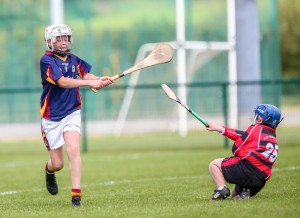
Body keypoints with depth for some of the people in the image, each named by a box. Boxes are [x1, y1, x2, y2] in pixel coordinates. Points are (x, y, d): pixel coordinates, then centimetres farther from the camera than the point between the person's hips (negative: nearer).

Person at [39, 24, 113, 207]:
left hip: (72, 113, 3)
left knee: (73, 149, -21)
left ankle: (76, 195, -21)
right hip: (51, 117, -3)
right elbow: (63, 82, -25)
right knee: (58, 164, 2)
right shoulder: (47, 61, -13)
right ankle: (49, 171, 41)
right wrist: (90, 83, -33)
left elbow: (85, 74, 16)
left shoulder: (73, 59, 5)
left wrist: (100, 80, -6)